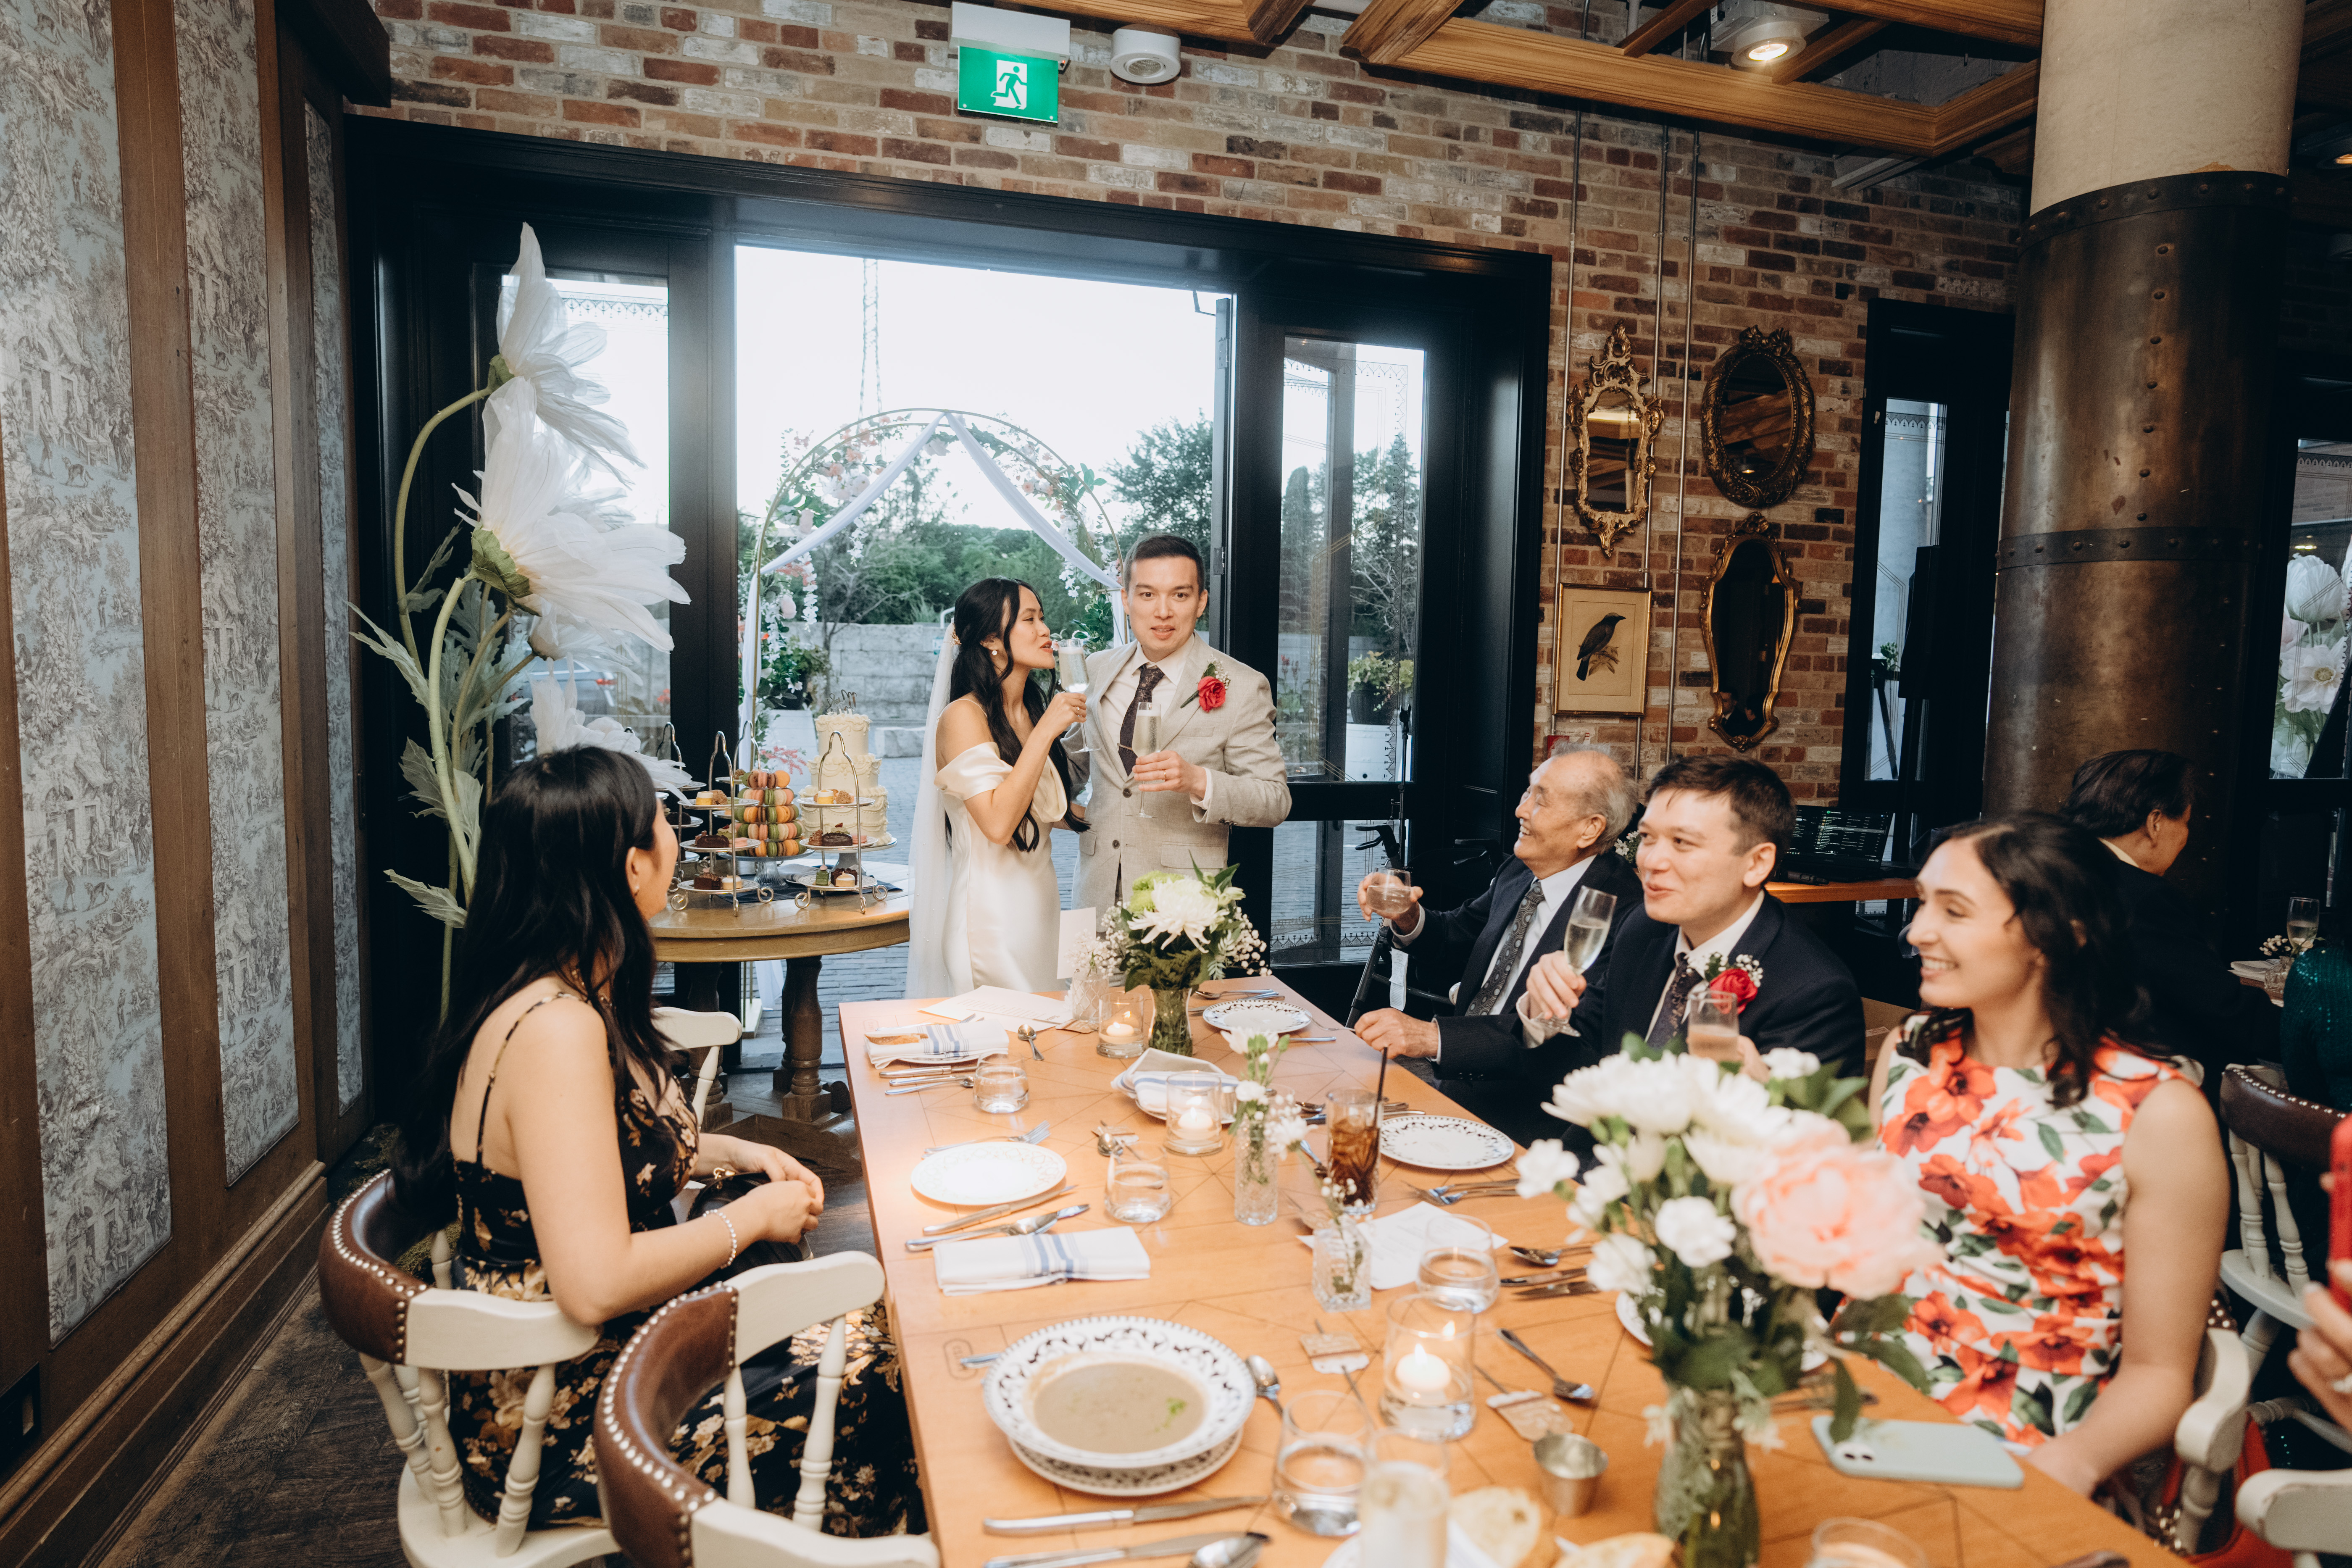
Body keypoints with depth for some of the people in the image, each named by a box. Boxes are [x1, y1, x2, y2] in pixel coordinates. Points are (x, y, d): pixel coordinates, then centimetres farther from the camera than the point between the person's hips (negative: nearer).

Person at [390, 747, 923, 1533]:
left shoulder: (572, 996, 2)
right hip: (556, 1431, -9)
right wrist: (754, 1216, -19)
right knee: (879, 1376, -6)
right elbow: (597, 1283, -33)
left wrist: (731, 1153, 4)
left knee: (865, 1325, 7)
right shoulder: (556, 1029, -29)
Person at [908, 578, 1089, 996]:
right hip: (991, 912, -7)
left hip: (1042, 905, 7)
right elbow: (998, 822, -24)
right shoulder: (964, 716, -13)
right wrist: (1046, 730, -20)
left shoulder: (1032, 712, 10)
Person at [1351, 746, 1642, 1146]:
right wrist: (1408, 918, -6)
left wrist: (1431, 1036, -32)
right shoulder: (1518, 873, 6)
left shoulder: (1621, 912, -19)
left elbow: (1567, 1038, -27)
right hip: (1452, 1079, 7)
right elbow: (1453, 951, 18)